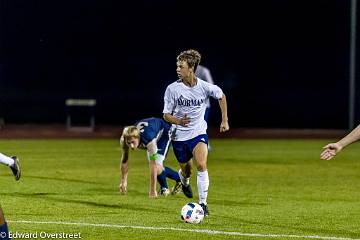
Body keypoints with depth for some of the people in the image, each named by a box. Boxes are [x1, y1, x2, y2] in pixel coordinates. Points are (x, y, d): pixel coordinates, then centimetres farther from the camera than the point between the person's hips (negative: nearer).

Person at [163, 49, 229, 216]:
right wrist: (178, 121, -29)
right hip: (179, 135, 1)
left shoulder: (205, 87, -12)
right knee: (186, 171, 12)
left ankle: (203, 203, -13)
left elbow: (221, 96, 10)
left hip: (198, 133, -1)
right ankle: (184, 181, 51)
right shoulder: (172, 89, -13)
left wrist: (225, 120, 9)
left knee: (201, 165, -23)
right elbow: (166, 115, -7)